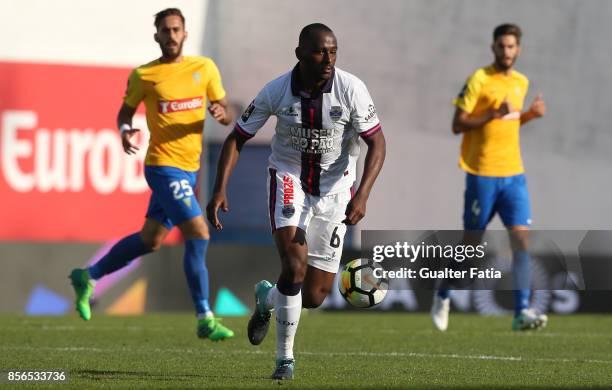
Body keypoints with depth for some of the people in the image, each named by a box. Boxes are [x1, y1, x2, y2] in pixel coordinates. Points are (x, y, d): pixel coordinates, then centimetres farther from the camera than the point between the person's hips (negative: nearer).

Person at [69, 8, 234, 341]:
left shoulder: (205, 68, 6)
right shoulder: (143, 76, -4)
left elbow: (226, 116, 8)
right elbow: (126, 111, 9)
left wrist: (221, 113, -16)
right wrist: (124, 130, -13)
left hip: (189, 168, 6)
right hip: (164, 166, -6)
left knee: (150, 239, 16)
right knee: (198, 234, -16)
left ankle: (88, 277, 35)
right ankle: (205, 320, -11)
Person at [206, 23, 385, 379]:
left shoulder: (351, 89, -18)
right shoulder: (277, 91, -16)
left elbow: (377, 143, -13)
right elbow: (237, 138, -5)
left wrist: (362, 195, -27)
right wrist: (220, 190, -16)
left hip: (335, 187, 1)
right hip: (289, 179, -1)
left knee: (314, 296, 1)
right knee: (295, 266, -23)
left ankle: (268, 297, 37)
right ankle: (285, 358, -7)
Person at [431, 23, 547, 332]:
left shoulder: (521, 82, 12)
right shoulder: (479, 80, -8)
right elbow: (457, 125, -10)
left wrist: (529, 115, 7)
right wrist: (494, 114, -22)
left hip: (513, 174, 5)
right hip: (482, 175, -5)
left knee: (521, 238, -9)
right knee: (472, 242, 3)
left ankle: (522, 311, -13)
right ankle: (443, 295, 27)